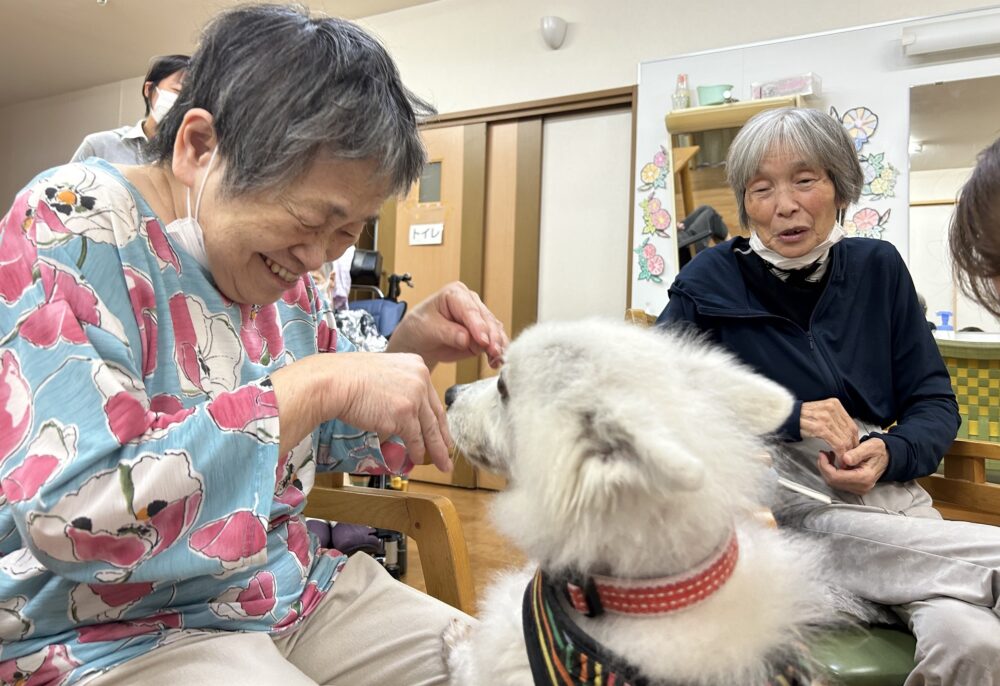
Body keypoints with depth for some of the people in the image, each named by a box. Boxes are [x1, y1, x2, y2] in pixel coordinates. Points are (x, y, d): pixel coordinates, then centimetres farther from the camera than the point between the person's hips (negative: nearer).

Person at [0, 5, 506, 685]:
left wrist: (409, 351, -8)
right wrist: (318, 383, -29)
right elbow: (69, 511, -28)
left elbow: (338, 440, 11)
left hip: (294, 587, 6)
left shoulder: (281, 259, 2)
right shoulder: (70, 226, -17)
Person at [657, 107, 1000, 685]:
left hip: (887, 488, 4)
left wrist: (890, 453, -11)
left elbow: (935, 402, 12)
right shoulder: (712, 281, 1)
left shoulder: (878, 268, 10)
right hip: (785, 497, -3)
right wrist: (789, 416, -15)